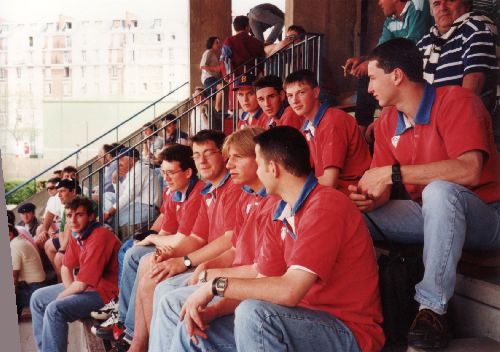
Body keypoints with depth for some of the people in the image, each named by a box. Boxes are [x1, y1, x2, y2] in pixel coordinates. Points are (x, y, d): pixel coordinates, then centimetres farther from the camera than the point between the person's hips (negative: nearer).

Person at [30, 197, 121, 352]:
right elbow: (66, 267, 14)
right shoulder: (77, 236, 3)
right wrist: (70, 289, -5)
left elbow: (82, 284, -27)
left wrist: (62, 295, -7)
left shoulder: (99, 237, -26)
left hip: (105, 291, -10)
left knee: (55, 309, -26)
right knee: (37, 298, 12)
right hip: (84, 285, 10)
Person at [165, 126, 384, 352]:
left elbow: (289, 290, -28)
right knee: (192, 332, 5)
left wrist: (216, 285, -19)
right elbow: (261, 285, 8)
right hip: (305, 320, 8)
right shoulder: (281, 217, 9)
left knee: (252, 313, -33)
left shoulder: (325, 206, -20)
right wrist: (209, 312, -7)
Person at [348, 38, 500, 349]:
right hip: (428, 215, 6)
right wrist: (370, 198, -22)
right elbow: (381, 191, 4)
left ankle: (433, 307, -29)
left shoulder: (455, 101, -16)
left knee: (439, 190, -38)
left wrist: (392, 172, -29)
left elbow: (469, 170, -32)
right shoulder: (388, 124, 4)